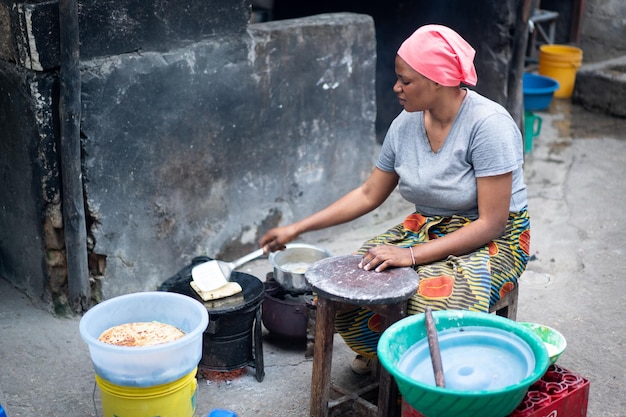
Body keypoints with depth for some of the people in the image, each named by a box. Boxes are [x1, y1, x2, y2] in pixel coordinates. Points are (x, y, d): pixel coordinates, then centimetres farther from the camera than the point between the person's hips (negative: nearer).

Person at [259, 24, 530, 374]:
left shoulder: (488, 124, -22)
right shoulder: (406, 125, -2)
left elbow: (491, 223, -22)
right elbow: (369, 195, 9)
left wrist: (412, 255, -28)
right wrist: (297, 229, 6)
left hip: (493, 241, -6)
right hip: (425, 228, 6)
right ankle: (382, 355, 16)